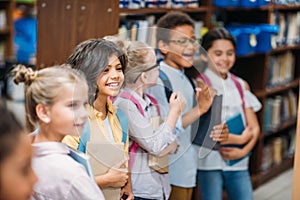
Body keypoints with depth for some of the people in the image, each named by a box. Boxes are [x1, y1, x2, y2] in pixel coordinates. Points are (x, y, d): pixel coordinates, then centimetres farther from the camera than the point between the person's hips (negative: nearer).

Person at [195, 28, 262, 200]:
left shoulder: (241, 85, 10)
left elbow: (254, 127, 9)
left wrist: (244, 150, -9)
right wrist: (239, 139, -12)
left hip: (238, 163, 5)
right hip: (209, 162, -4)